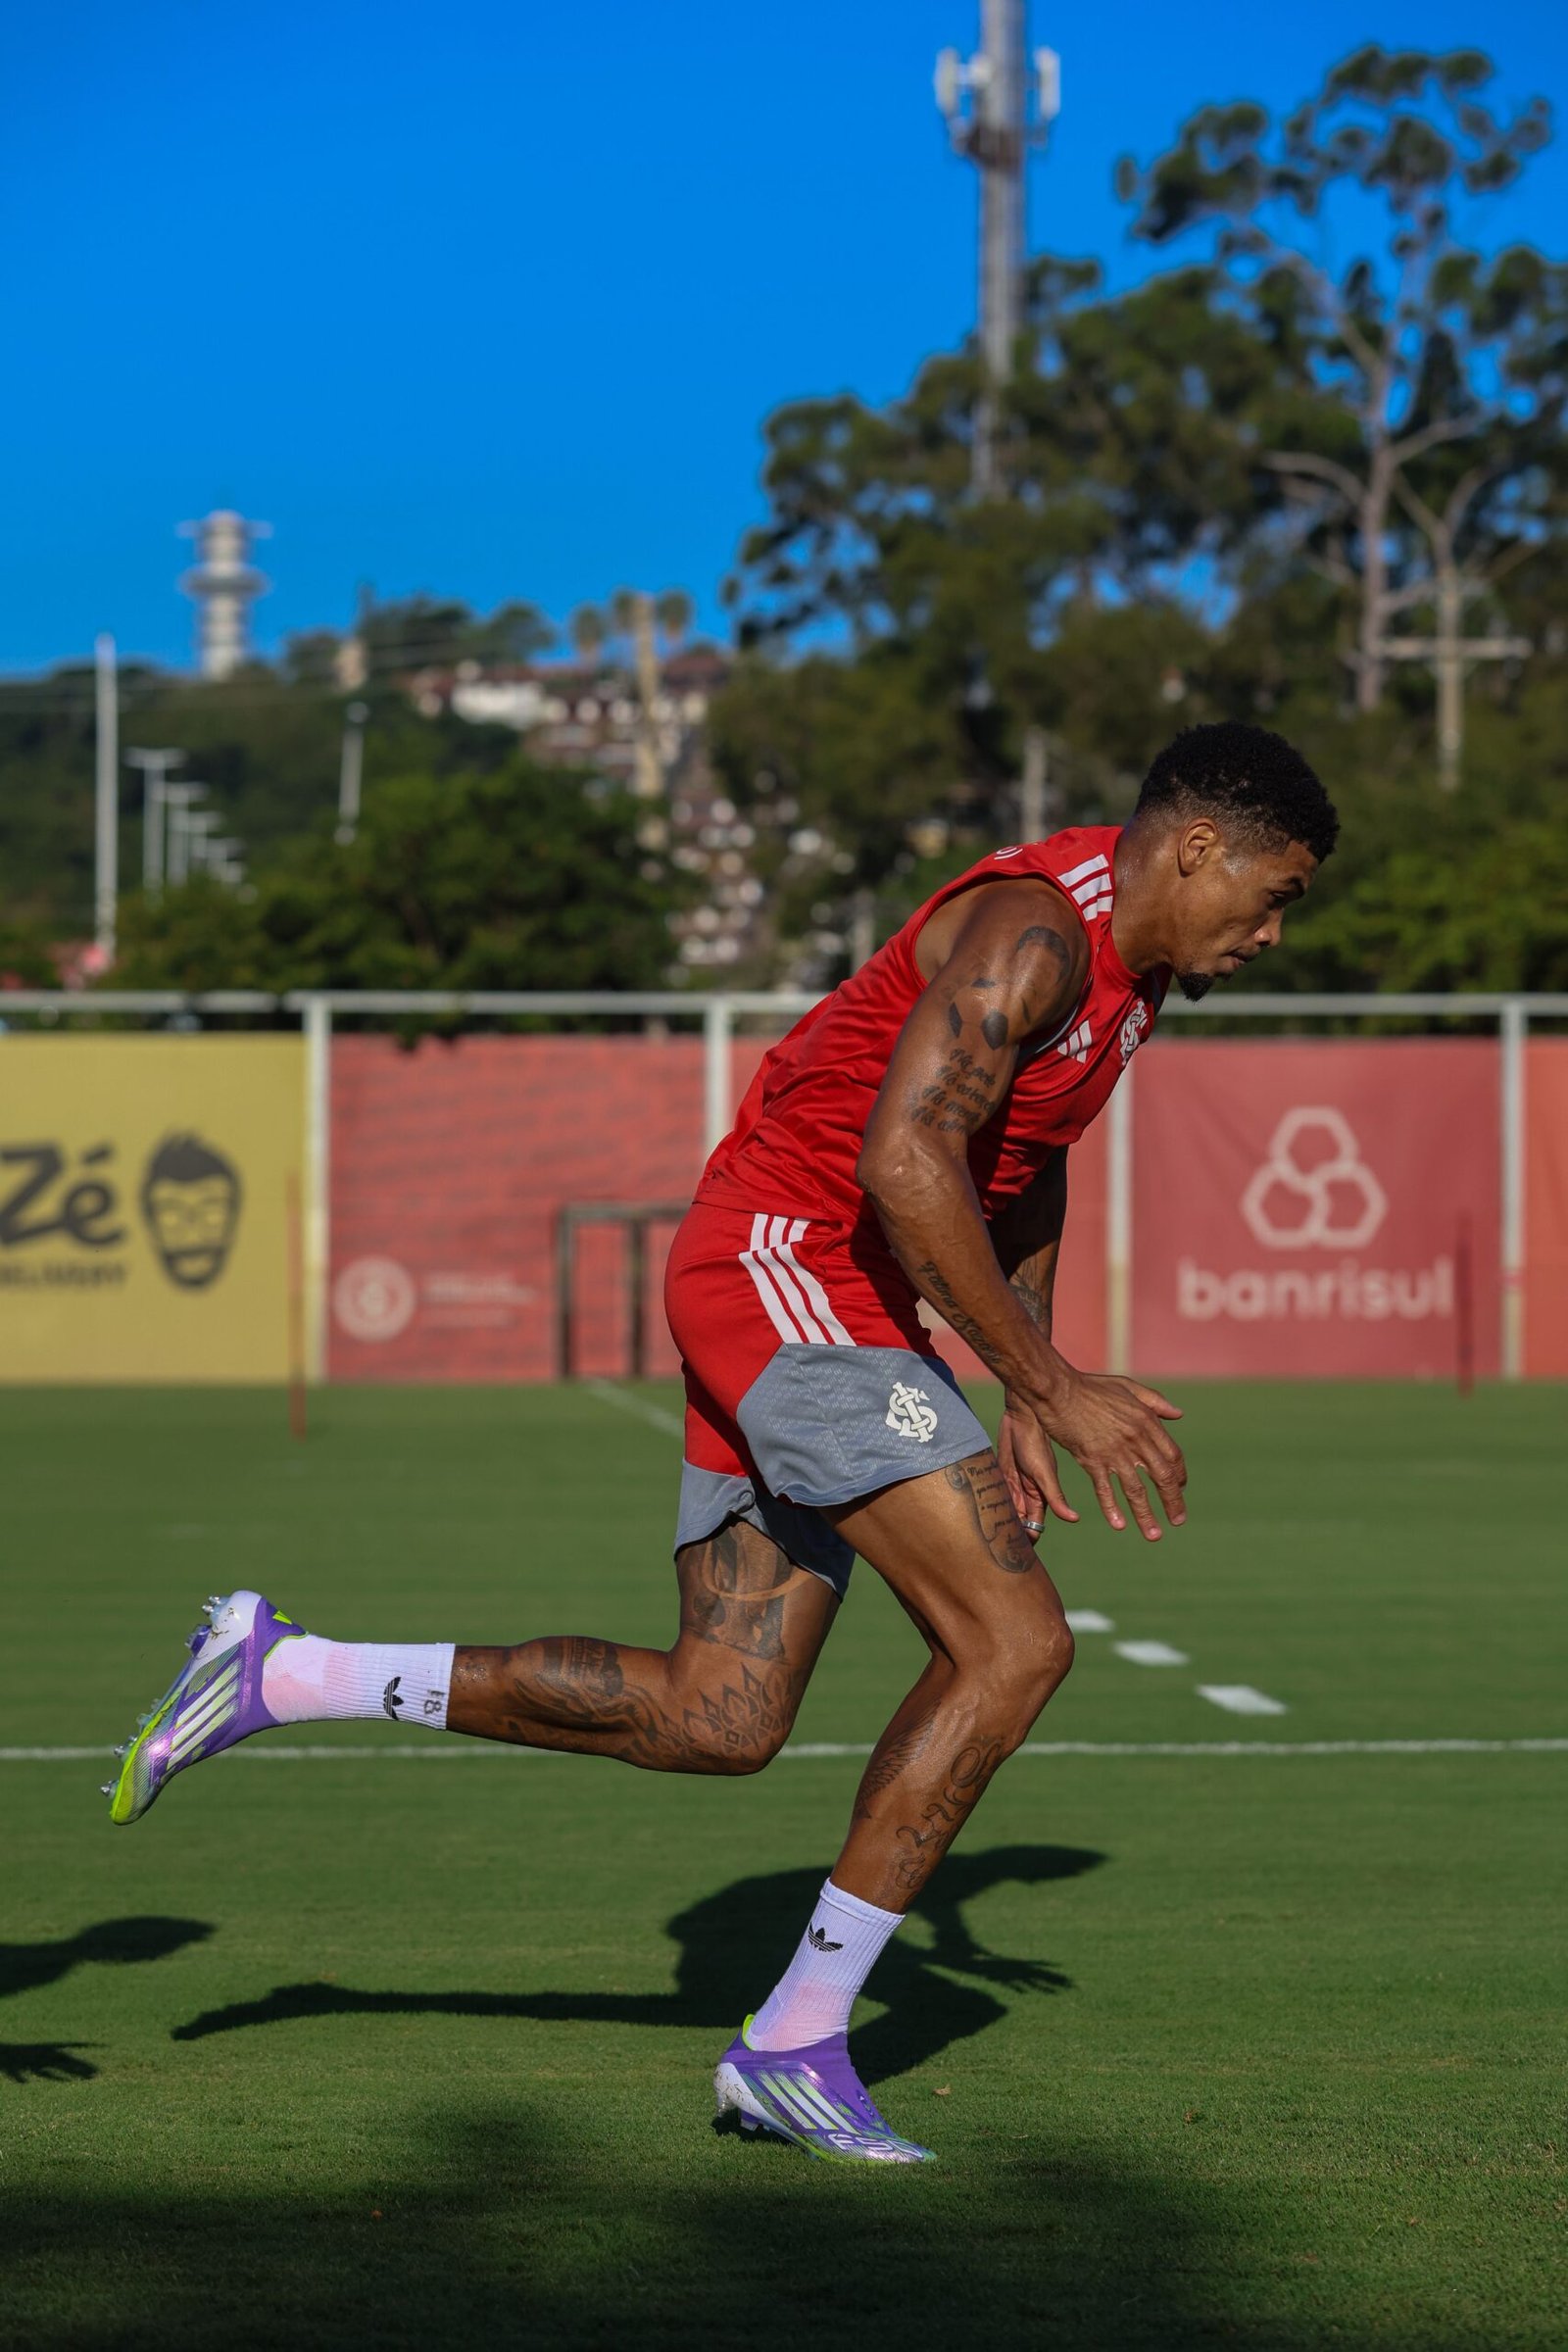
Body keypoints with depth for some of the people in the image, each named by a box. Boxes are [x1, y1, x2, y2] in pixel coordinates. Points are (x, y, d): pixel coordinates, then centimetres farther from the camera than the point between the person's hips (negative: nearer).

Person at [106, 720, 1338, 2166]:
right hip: (786, 1273, -10)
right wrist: (1054, 1388, -26)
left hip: (822, 1306, 10)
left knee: (719, 1722, 6)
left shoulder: (1132, 960, 15)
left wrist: (1027, 1394, 20)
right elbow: (904, 1162, -29)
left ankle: (283, 1676, 13)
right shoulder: (1034, 933, -18)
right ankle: (799, 2044, -8)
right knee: (1015, 1644, -16)